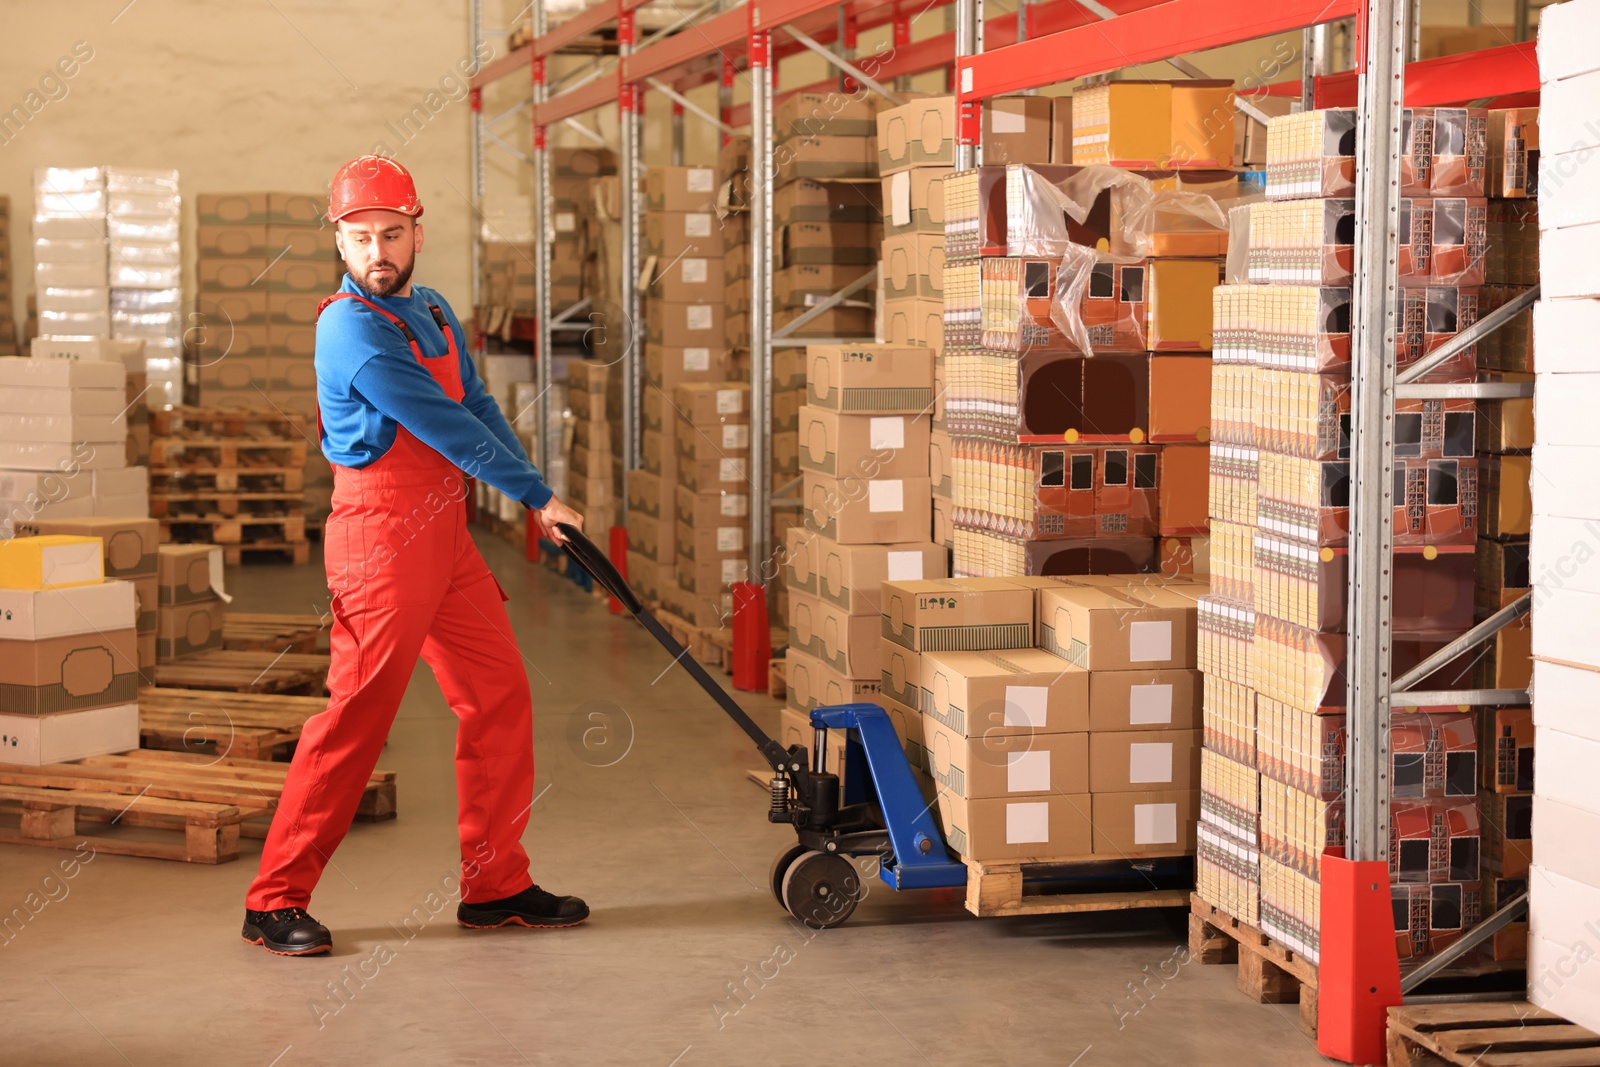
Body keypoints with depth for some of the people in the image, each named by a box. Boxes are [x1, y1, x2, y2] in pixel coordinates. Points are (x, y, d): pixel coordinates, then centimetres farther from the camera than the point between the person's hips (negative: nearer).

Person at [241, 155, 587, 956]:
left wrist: (537, 504, 3)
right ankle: (275, 903, 0)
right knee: (356, 716, -8)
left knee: (500, 698, 9)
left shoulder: (433, 313, 14)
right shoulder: (351, 326, -14)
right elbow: (447, 428, -16)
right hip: (381, 537, -9)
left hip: (445, 536, 9)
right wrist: (538, 497, -9)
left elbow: (479, 409, 14)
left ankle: (495, 886, 19)